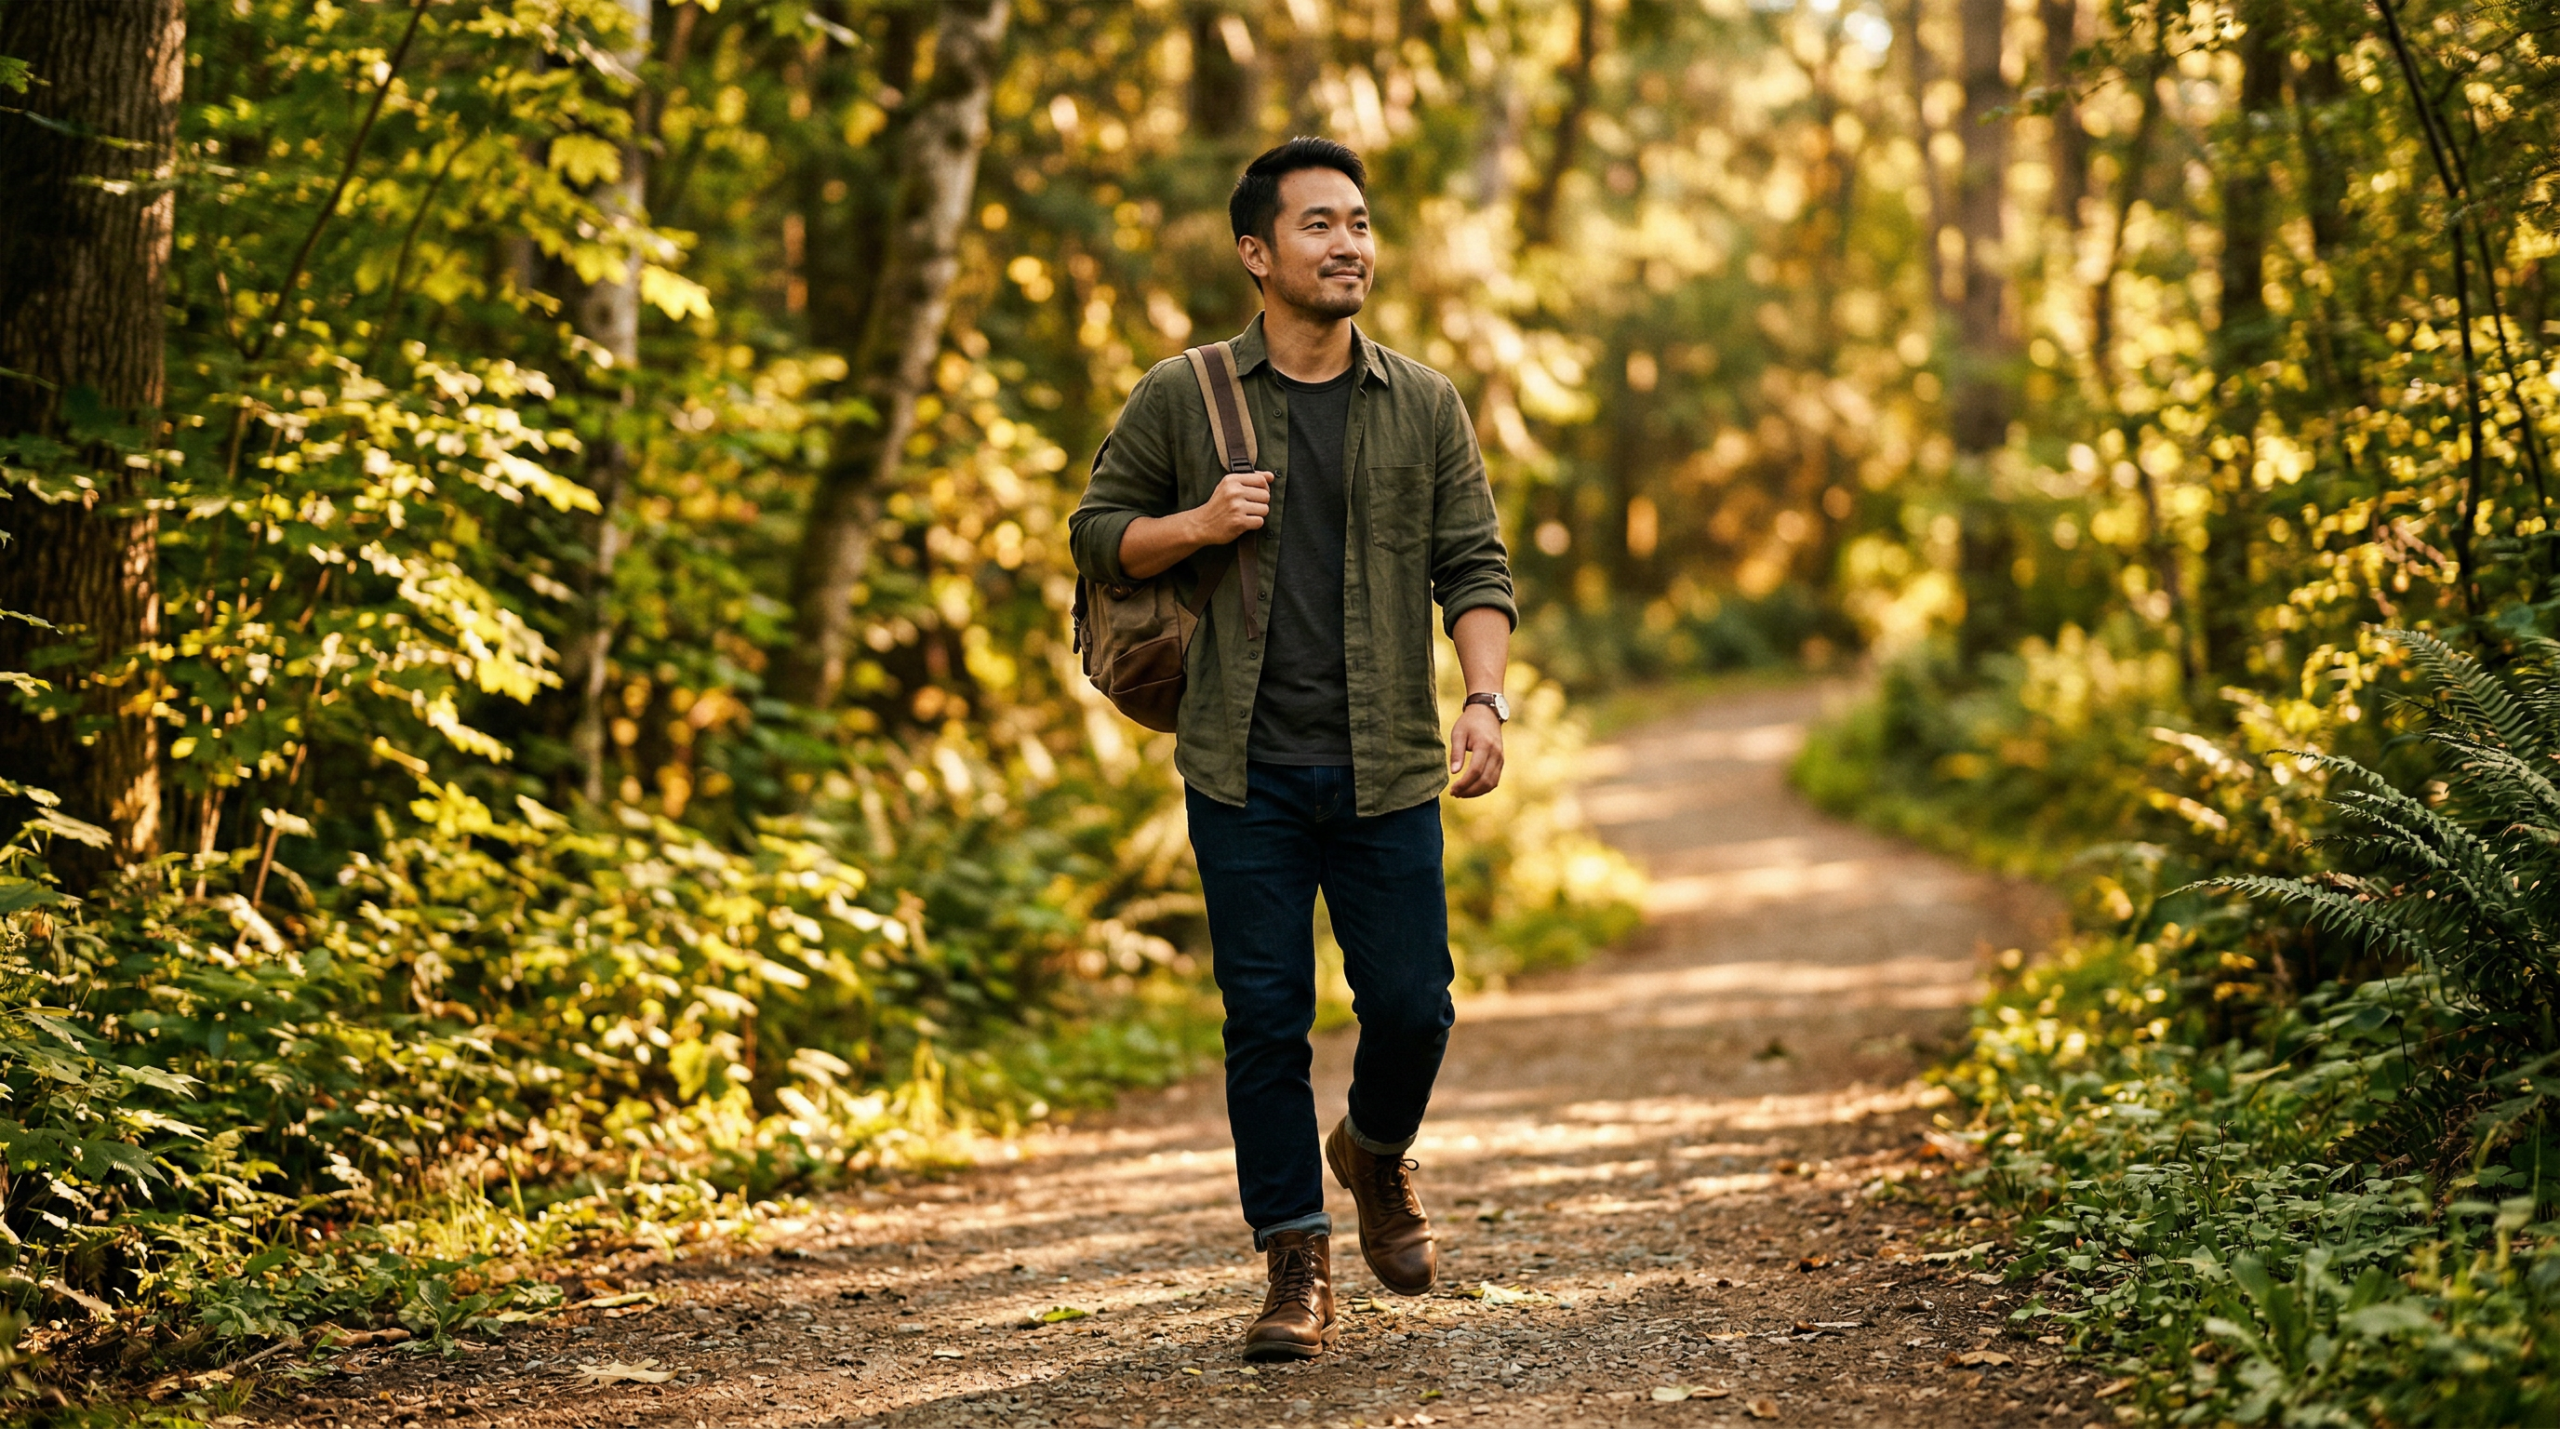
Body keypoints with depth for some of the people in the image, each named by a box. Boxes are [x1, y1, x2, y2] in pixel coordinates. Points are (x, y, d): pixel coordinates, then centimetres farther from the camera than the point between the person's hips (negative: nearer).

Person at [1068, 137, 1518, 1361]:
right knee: (1266, 1019, 1)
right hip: (1244, 773, -1)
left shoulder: (1425, 406, 6)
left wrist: (1483, 698, -11)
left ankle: (1377, 1153, 34)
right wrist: (1197, 525, -10)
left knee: (1411, 1004, 2)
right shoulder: (1180, 399, 2)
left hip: (1386, 771, 1)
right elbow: (1095, 533, 10)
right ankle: (1297, 1262, 12)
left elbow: (1474, 566, 4)